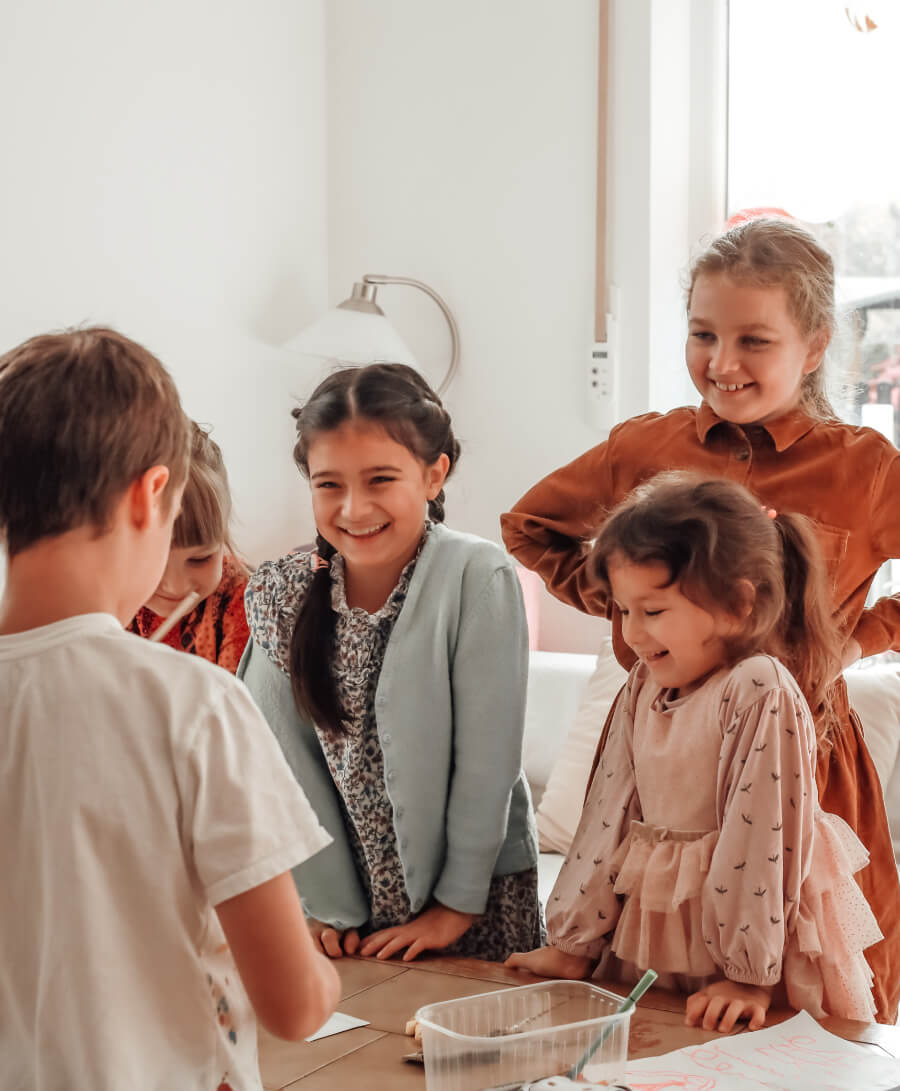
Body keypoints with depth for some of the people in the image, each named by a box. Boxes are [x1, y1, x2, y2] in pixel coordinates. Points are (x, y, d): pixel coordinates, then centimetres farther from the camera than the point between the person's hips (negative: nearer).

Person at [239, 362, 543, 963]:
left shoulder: (478, 578, -18)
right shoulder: (282, 594, -7)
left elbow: (488, 756, -15)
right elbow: (289, 756, -5)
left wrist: (457, 903, -13)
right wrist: (331, 903, -7)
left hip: (479, 896, -3)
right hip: (347, 886, 3)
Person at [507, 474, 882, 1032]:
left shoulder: (760, 692, -18)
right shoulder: (645, 686, 6)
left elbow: (762, 833, -20)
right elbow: (611, 808, 8)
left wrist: (749, 974, -19)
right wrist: (575, 943, 9)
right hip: (651, 927, 7)